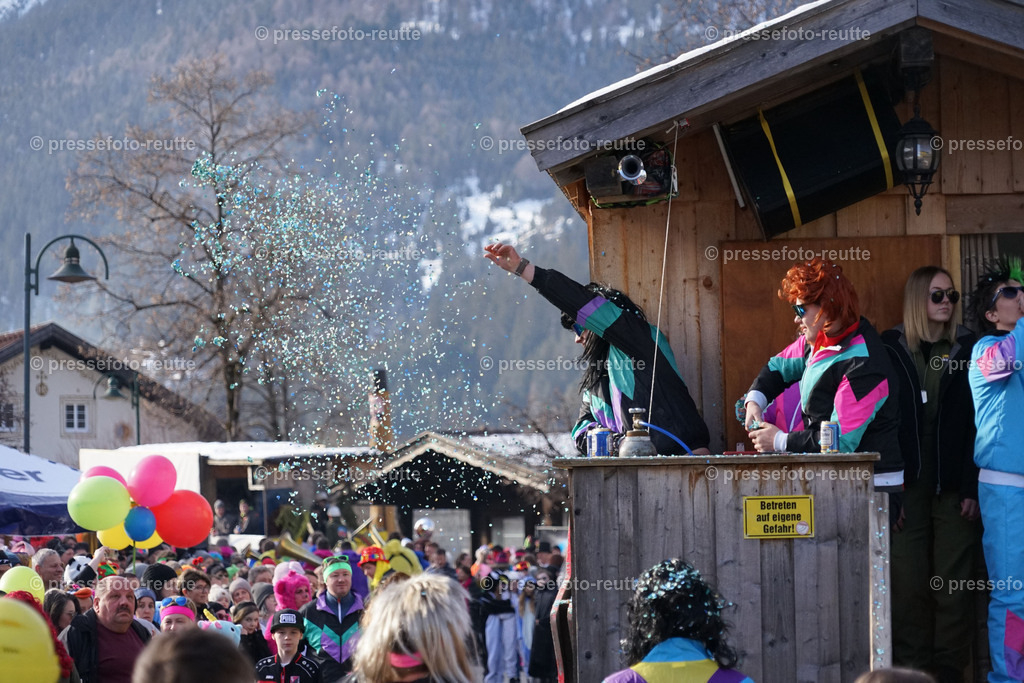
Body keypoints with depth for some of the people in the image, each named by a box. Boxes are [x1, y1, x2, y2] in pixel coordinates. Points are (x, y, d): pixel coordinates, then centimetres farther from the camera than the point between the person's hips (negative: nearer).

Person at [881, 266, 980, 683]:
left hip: (953, 486, 0)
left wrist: (973, 485, -8)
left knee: (953, 582, 0)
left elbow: (979, 422, 1)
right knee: (907, 583, -1)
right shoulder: (890, 350, 5)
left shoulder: (968, 351, 5)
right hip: (906, 484, 0)